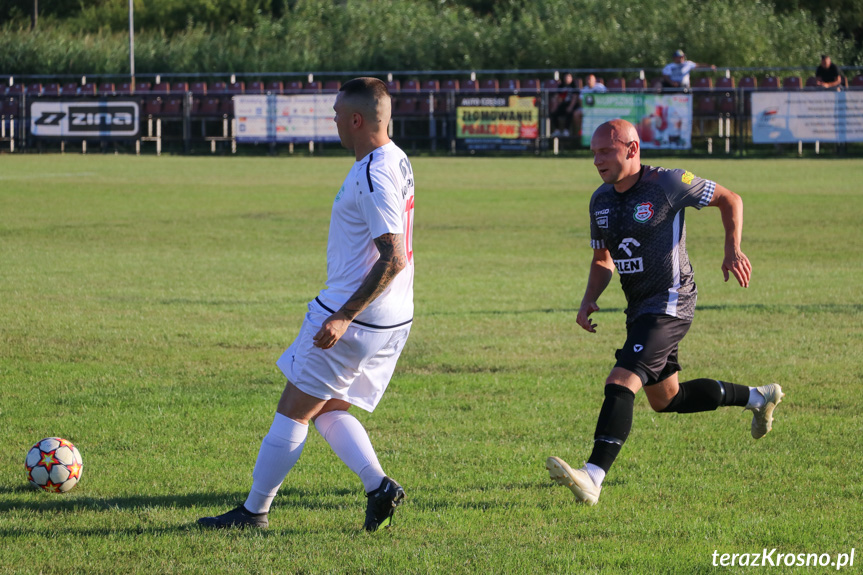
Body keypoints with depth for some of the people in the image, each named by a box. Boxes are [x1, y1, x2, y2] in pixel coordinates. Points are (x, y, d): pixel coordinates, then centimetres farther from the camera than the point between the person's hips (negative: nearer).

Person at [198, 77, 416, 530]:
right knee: (327, 409, 17)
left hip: (354, 318, -10)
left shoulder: (373, 177, -21)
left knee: (293, 409, 1)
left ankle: (254, 510, 8)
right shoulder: (396, 161, 11)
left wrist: (344, 316, -27)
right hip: (390, 321, 10)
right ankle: (378, 486, 2)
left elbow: (393, 259, -27)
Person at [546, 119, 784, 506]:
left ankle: (592, 479, -33)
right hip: (639, 310, 9)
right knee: (666, 400, 21)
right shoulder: (601, 200, 7)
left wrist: (733, 250, -12)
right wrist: (589, 300, 0)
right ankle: (758, 398, 41)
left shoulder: (667, 184, -13)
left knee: (620, 384, -24)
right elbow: (602, 260, 19)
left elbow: (729, 199, 0)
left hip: (669, 305, -9)